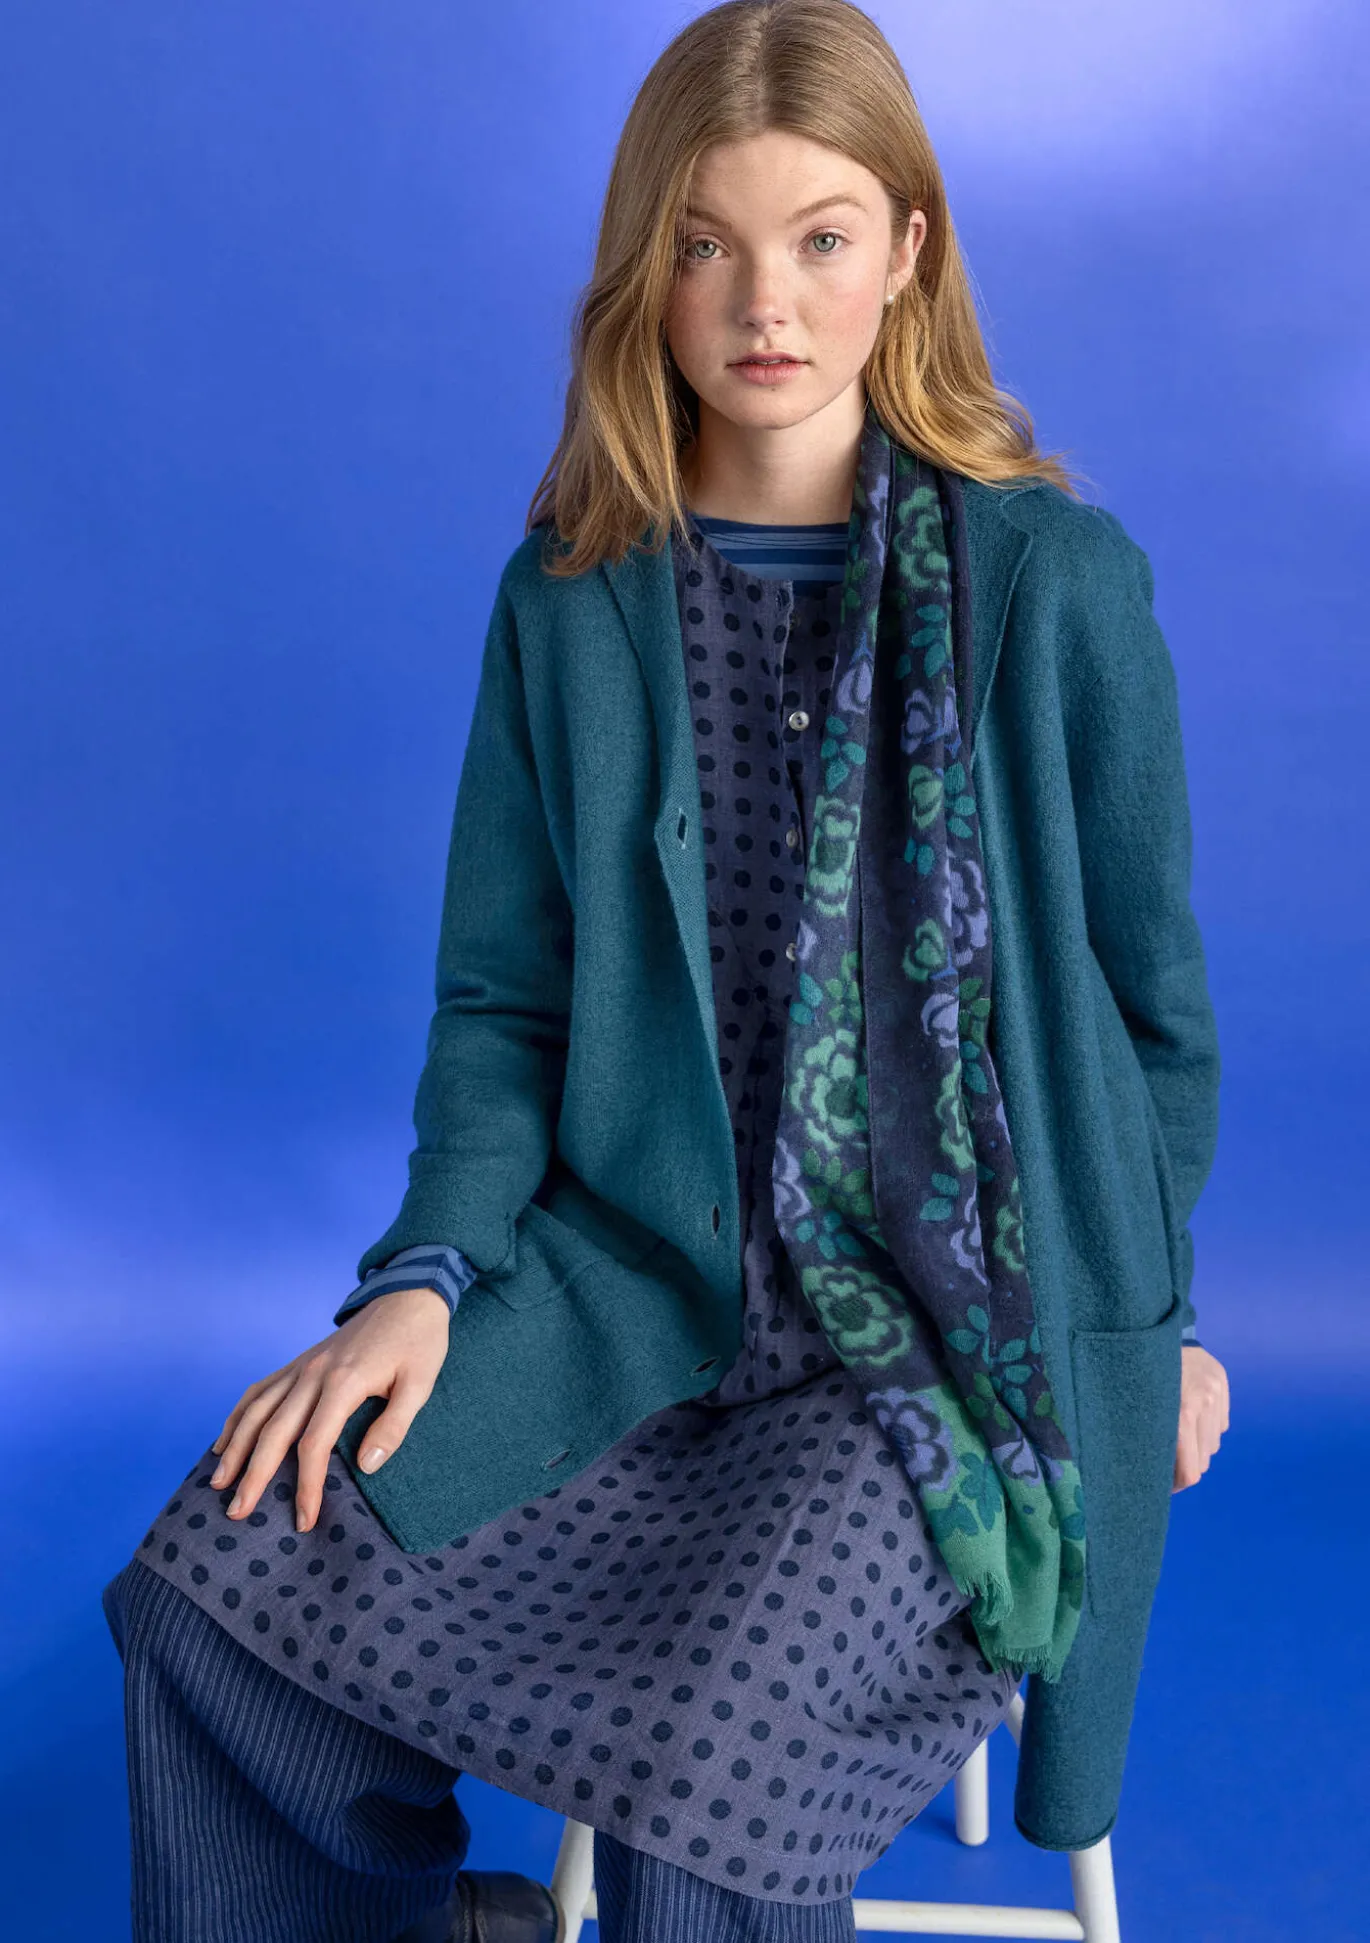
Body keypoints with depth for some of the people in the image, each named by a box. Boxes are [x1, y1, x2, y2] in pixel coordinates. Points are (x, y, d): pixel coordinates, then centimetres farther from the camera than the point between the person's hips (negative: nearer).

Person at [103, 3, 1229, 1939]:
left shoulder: (1055, 581, -5)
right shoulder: (571, 599, 3)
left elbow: (1146, 989, 3)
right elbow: (503, 996, 6)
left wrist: (1155, 1315, 9)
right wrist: (427, 1273, -9)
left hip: (962, 1314, -3)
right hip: (639, 1273, 4)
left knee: (717, 1754, -24)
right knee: (218, 1578, -11)